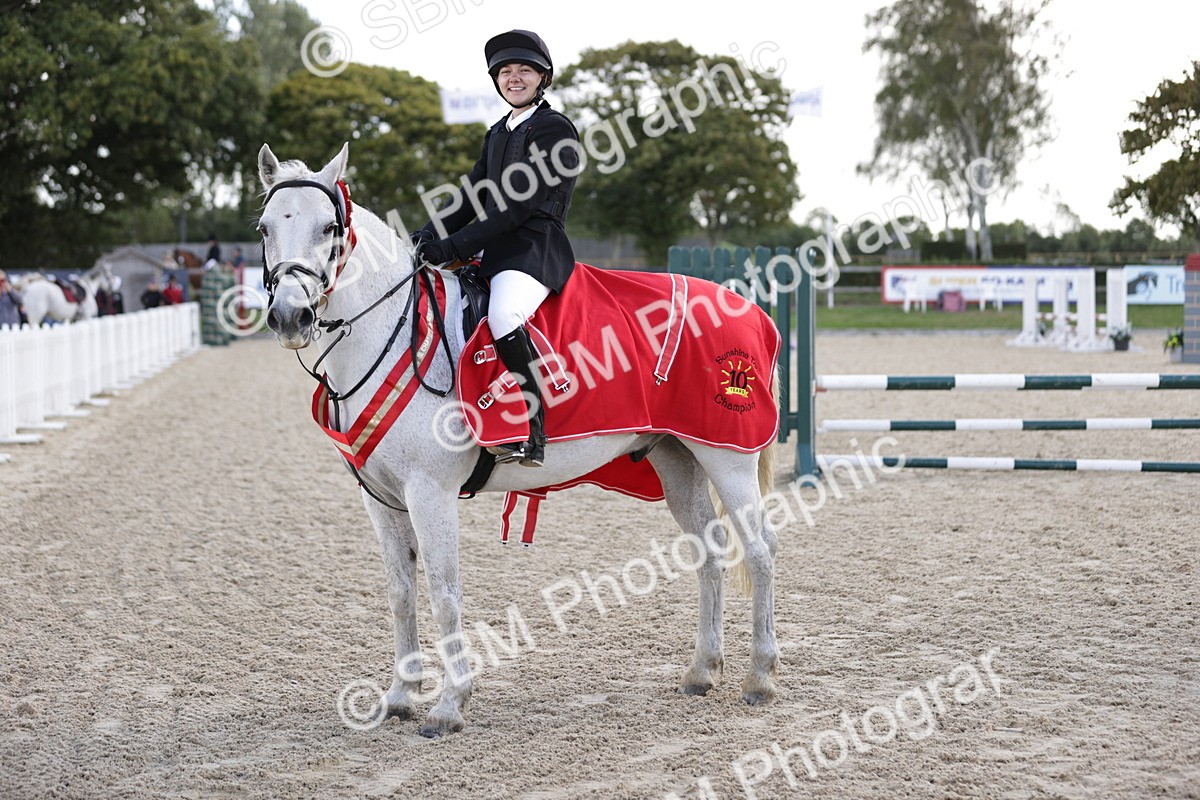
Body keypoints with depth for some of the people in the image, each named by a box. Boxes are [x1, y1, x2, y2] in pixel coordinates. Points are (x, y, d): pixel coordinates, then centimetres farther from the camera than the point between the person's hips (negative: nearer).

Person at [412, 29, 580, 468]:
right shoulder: (498, 133, 21)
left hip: (535, 249, -10)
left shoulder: (555, 130, -7)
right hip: (495, 251, 10)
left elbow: (518, 206, -15)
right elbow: (472, 195, 18)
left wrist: (453, 247, -19)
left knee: (503, 317, -35)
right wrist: (428, 236, 0)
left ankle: (531, 435, -31)